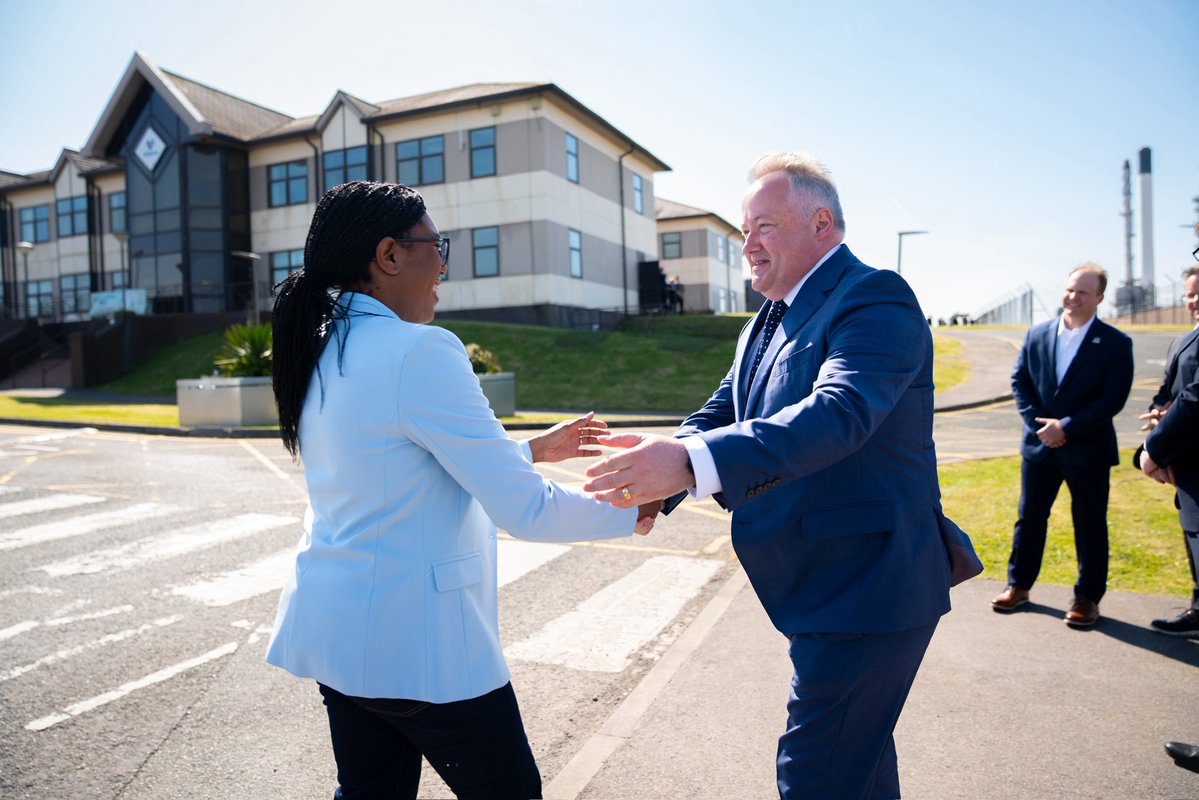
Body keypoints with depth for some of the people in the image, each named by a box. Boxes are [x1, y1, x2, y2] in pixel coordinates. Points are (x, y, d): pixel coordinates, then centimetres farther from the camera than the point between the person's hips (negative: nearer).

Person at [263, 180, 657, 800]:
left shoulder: (320, 351, 6)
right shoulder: (420, 351, -21)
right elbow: (523, 510, -21)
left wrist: (534, 447, 19)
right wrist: (631, 511, -4)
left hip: (334, 626, 9)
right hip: (417, 639, -8)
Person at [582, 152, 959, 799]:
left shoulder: (875, 299, -17)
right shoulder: (764, 325, 13)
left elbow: (839, 413, -34)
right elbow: (719, 414, 8)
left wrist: (690, 463, -46)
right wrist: (654, 480, -14)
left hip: (866, 590, -9)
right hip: (829, 589, 9)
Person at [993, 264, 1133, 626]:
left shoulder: (1116, 343, -6)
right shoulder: (1037, 334, 4)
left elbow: (1113, 399, -11)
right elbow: (1020, 379, 6)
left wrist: (1067, 427, -17)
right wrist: (1037, 421, -8)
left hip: (1088, 449, -3)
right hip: (1040, 445, 3)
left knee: (1090, 525, 7)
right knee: (1030, 516, 11)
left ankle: (1088, 597, 20)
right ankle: (1019, 585, 24)